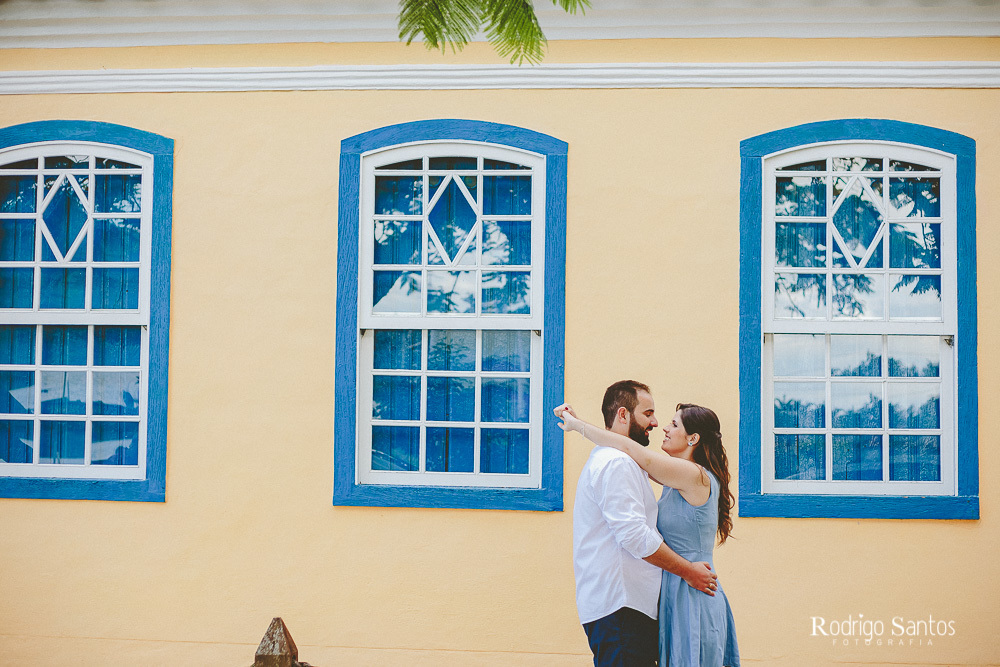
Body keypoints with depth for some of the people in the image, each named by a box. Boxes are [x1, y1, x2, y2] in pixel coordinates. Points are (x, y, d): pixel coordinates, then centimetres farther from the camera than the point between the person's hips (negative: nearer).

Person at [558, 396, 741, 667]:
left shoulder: (694, 475, -16)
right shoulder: (678, 477, 11)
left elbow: (629, 450, -20)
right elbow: (635, 456, 16)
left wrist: (577, 424, -11)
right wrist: (578, 421, 12)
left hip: (692, 601, -9)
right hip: (678, 596, 9)